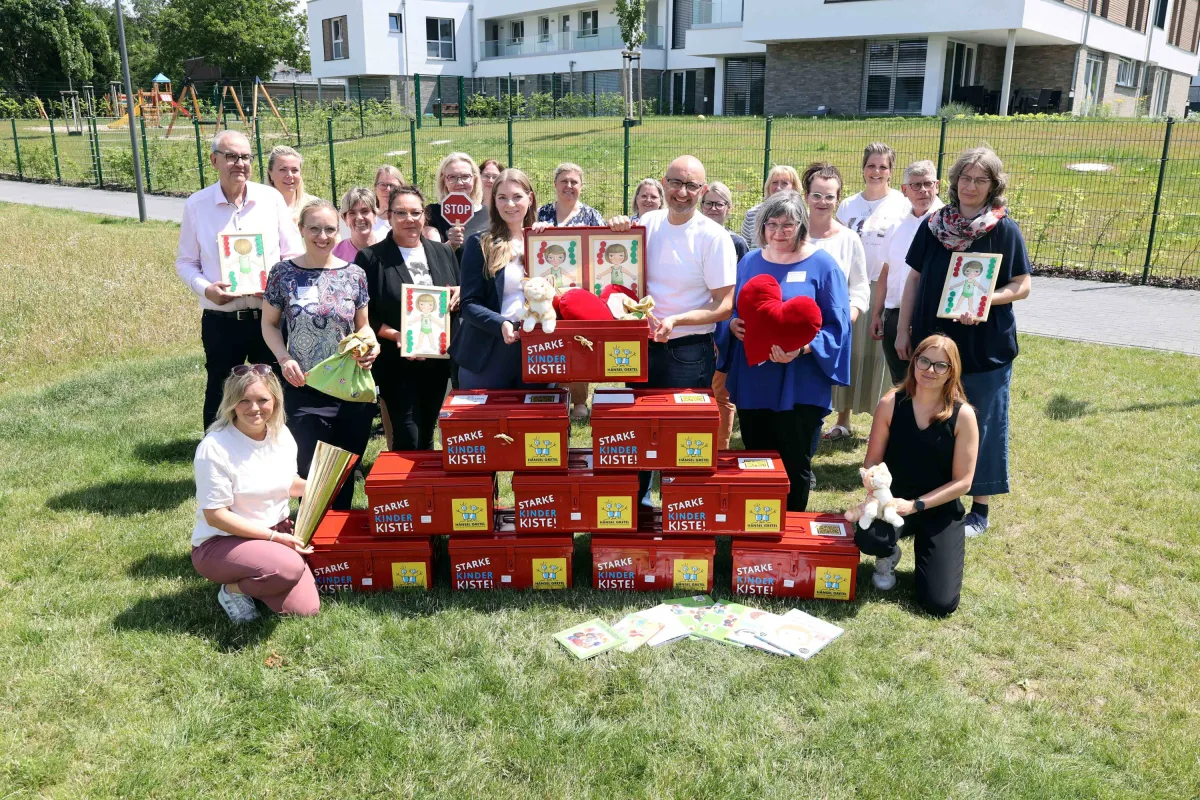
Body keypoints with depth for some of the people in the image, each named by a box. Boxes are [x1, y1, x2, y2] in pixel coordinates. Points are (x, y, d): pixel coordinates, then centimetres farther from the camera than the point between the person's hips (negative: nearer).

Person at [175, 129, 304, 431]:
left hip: (269, 316, 1)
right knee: (219, 397, 10)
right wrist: (205, 289, -14)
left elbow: (294, 255, 4)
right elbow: (185, 262, 6)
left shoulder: (272, 199, 0)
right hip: (220, 321, 0)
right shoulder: (196, 205, 0)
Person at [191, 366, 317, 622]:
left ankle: (250, 577, 17)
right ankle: (233, 588, -2)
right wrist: (274, 537, -22)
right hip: (220, 542, -6)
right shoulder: (215, 447, -21)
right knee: (289, 569, -34)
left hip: (277, 534, 7)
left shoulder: (281, 434, -1)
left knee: (306, 609, -8)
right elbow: (215, 515, -20)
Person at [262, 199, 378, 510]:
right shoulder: (283, 273, -3)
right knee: (310, 470, 1)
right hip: (304, 389, -1)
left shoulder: (354, 274, 1)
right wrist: (284, 358, -11)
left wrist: (370, 346, -11)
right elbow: (269, 324, 6)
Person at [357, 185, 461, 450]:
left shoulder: (443, 252, 9)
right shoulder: (371, 258, -5)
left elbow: (459, 300, 15)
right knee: (407, 439, -7)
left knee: (426, 436, 16)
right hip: (396, 362, -4)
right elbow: (364, 315, -7)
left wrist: (458, 297, -8)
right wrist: (396, 336, -21)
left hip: (438, 359, 4)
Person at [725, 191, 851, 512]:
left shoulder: (822, 265, -5)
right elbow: (732, 311, 15)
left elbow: (837, 325, -9)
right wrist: (733, 325, -8)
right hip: (753, 384, 4)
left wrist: (801, 349, -24)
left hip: (799, 387, -4)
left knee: (794, 467, 7)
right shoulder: (749, 263, 9)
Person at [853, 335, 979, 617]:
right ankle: (888, 557, 7)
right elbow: (872, 461, -1)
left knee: (940, 603, -11)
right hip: (893, 502, 1)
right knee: (867, 538, -35)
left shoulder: (963, 415, -11)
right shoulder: (891, 403, -8)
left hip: (940, 511, 0)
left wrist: (915, 506, -18)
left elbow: (962, 482, -10)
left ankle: (925, 548, 24)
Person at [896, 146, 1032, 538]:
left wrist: (983, 300, -21)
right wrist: (903, 330, 4)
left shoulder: (1005, 229, -4)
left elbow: (1022, 285, -4)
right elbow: (914, 279, 8)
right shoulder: (934, 224, 4)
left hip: (985, 347, -3)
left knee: (980, 427, 5)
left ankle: (979, 508, 17)